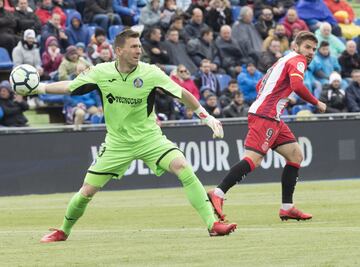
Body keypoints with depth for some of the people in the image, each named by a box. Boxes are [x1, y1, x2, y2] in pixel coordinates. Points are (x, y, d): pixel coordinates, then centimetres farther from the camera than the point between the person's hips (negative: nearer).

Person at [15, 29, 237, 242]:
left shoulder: (150, 73, -14)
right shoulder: (101, 72, -9)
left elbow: (182, 93, -5)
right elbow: (69, 87, 4)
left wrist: (206, 116, -5)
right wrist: (40, 88, -4)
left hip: (149, 137, -1)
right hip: (117, 143, 1)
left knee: (182, 167, -25)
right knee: (87, 191, -1)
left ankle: (212, 223, -21)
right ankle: (63, 232, 27)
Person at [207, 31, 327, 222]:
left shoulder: (285, 60, 24)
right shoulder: (298, 60, -4)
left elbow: (260, 85, 29)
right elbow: (297, 86, -23)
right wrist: (317, 103, -11)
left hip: (272, 118, 10)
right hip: (265, 116, -10)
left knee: (296, 156, 10)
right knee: (253, 159, -19)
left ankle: (287, 208, 8)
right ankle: (218, 194, -22)